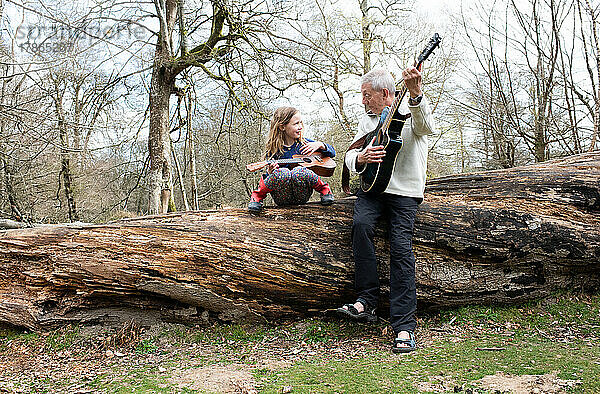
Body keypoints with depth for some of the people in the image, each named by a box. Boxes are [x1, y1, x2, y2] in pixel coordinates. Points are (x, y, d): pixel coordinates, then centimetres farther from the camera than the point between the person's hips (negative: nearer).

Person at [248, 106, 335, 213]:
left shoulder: (304, 143, 7)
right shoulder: (273, 150, -1)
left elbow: (332, 152, 16)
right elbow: (268, 174, -2)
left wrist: (319, 144, -4)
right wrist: (270, 172, -26)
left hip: (301, 196, 2)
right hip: (281, 198, -1)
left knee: (299, 172, -31)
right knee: (282, 172, -34)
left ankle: (325, 190, -5)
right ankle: (257, 197, -10)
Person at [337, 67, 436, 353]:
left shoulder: (411, 113, 1)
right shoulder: (367, 121, 19)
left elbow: (426, 126, -24)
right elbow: (350, 155, 14)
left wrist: (415, 94, -42)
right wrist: (361, 158, -11)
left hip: (404, 192, -4)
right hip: (372, 189, 4)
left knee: (401, 249, -20)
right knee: (361, 223, -28)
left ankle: (404, 328, -18)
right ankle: (366, 301, -23)